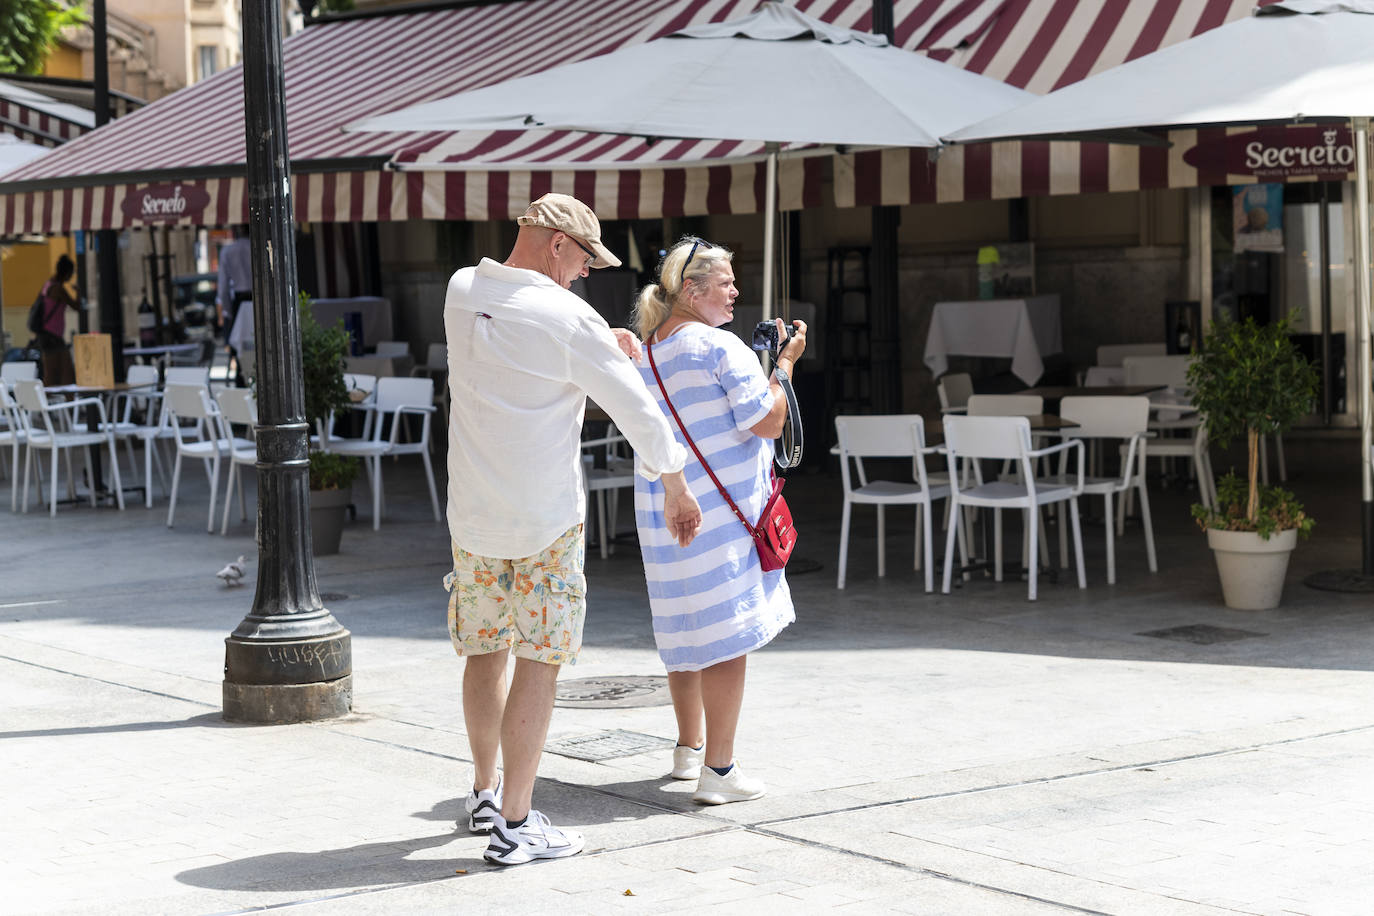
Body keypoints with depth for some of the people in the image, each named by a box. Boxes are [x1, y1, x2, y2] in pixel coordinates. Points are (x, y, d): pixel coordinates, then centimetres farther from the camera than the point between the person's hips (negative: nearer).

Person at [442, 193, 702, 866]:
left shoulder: (461, 292, 4)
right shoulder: (569, 318, -14)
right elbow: (638, 412, -9)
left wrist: (603, 344, 18)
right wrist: (675, 488, 4)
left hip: (472, 513, 6)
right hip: (547, 517, -6)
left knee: (483, 651, 19)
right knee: (538, 661, -1)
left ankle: (485, 793, 34)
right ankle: (514, 825, -1)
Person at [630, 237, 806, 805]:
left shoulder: (647, 352, 12)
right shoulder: (721, 347, -14)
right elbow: (769, 422, -15)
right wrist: (784, 363, -3)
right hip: (719, 512, -8)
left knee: (685, 626, 20)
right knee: (727, 634, -4)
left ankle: (688, 747, 33)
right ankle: (718, 769, -4)